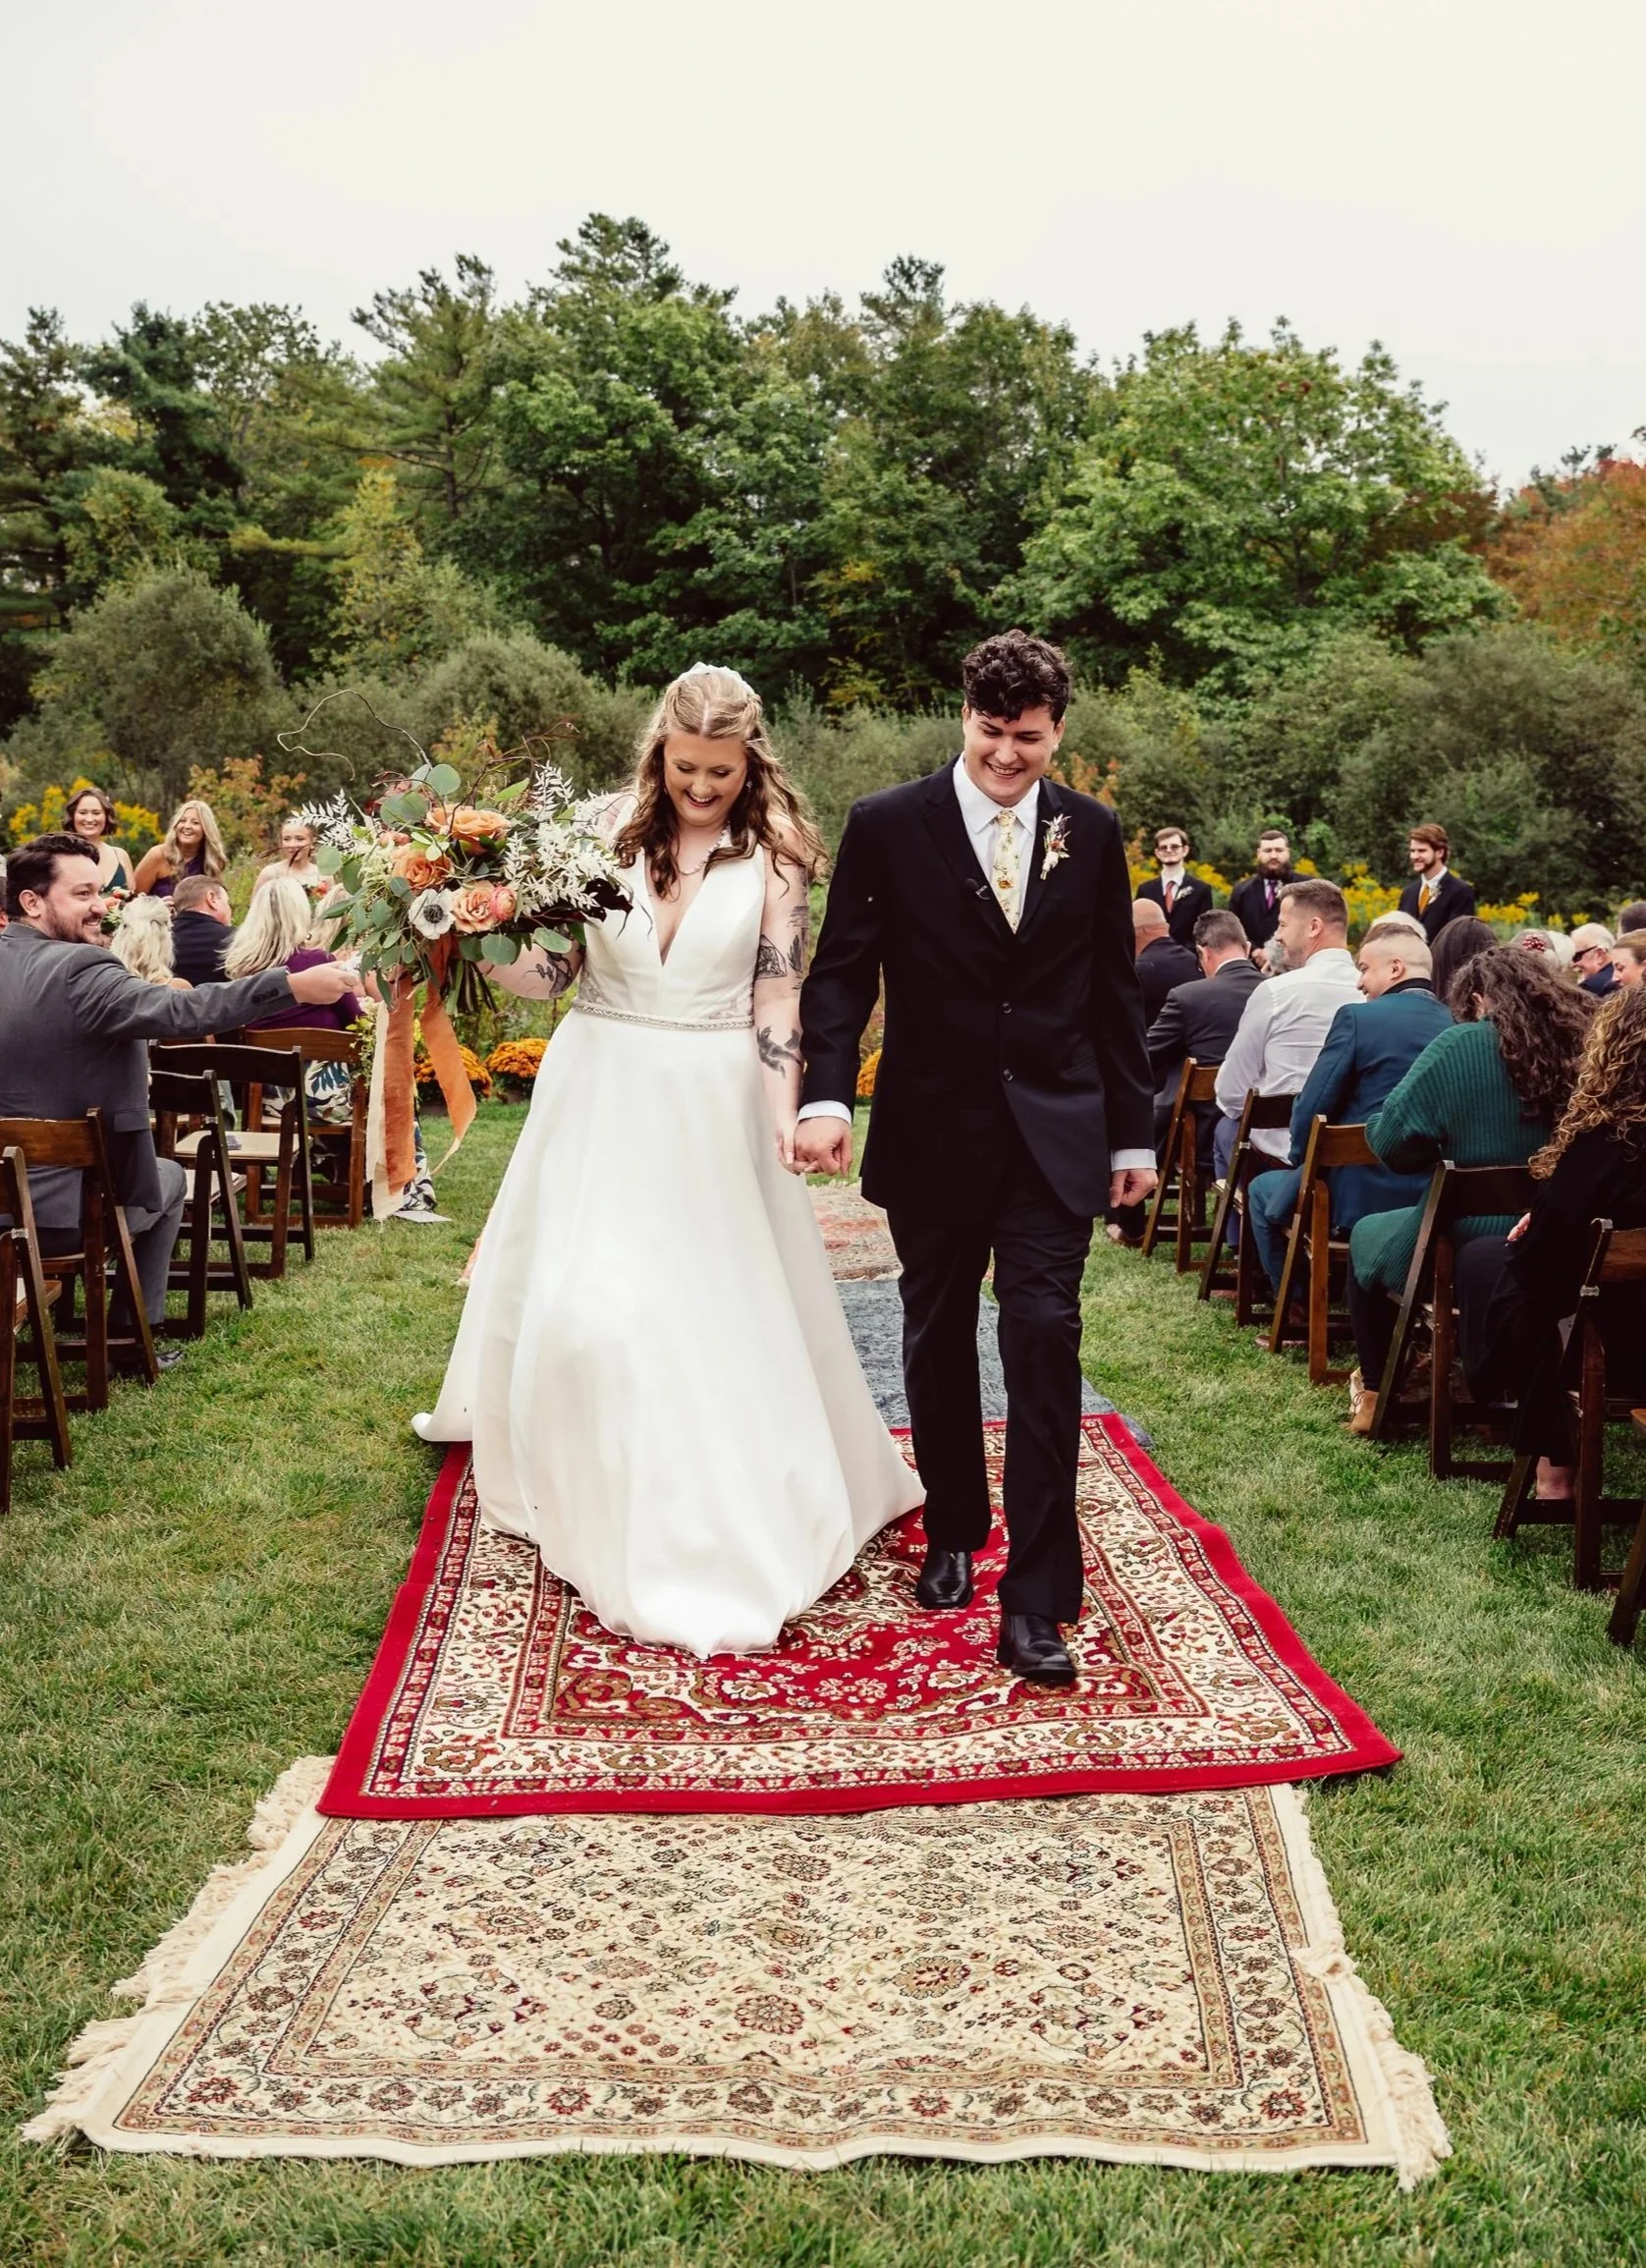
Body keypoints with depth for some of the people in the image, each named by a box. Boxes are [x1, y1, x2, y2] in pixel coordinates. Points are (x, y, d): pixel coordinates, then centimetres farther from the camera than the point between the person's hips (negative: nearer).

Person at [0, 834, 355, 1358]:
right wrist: (293, 986, -35)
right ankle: (133, 1331, 26)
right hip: (72, 1210, -6)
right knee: (168, 1178, 26)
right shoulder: (78, 970, -21)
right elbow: (179, 1012, -32)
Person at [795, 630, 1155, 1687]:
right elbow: (842, 970, -3)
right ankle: (954, 1533, 35)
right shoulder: (888, 826, -3)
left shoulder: (1092, 832, 3)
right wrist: (828, 1095, -19)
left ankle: (1037, 1600, -1)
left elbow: (1116, 991, 8)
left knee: (1045, 1343, -7)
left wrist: (1134, 1132, 8)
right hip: (932, 1130, 0)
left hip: (1055, 1133, 0)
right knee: (939, 1342, 14)